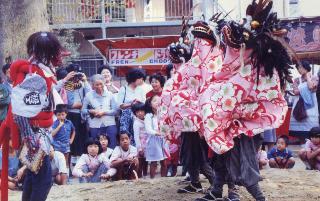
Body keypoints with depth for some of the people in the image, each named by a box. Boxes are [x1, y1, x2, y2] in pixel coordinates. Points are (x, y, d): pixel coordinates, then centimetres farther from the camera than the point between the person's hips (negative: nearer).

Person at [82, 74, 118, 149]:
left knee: (112, 146, -2)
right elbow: (83, 110, 6)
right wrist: (90, 111, -12)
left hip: (109, 124, 0)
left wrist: (103, 112, -11)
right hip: (95, 126, 0)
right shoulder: (89, 95, 3)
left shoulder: (109, 94, 4)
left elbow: (115, 110, 1)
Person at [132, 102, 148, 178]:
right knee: (140, 165, -4)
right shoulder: (136, 123, -9)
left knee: (145, 164, 12)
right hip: (141, 147, -7)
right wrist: (139, 148, -16)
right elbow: (136, 137, -13)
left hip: (146, 146, 7)